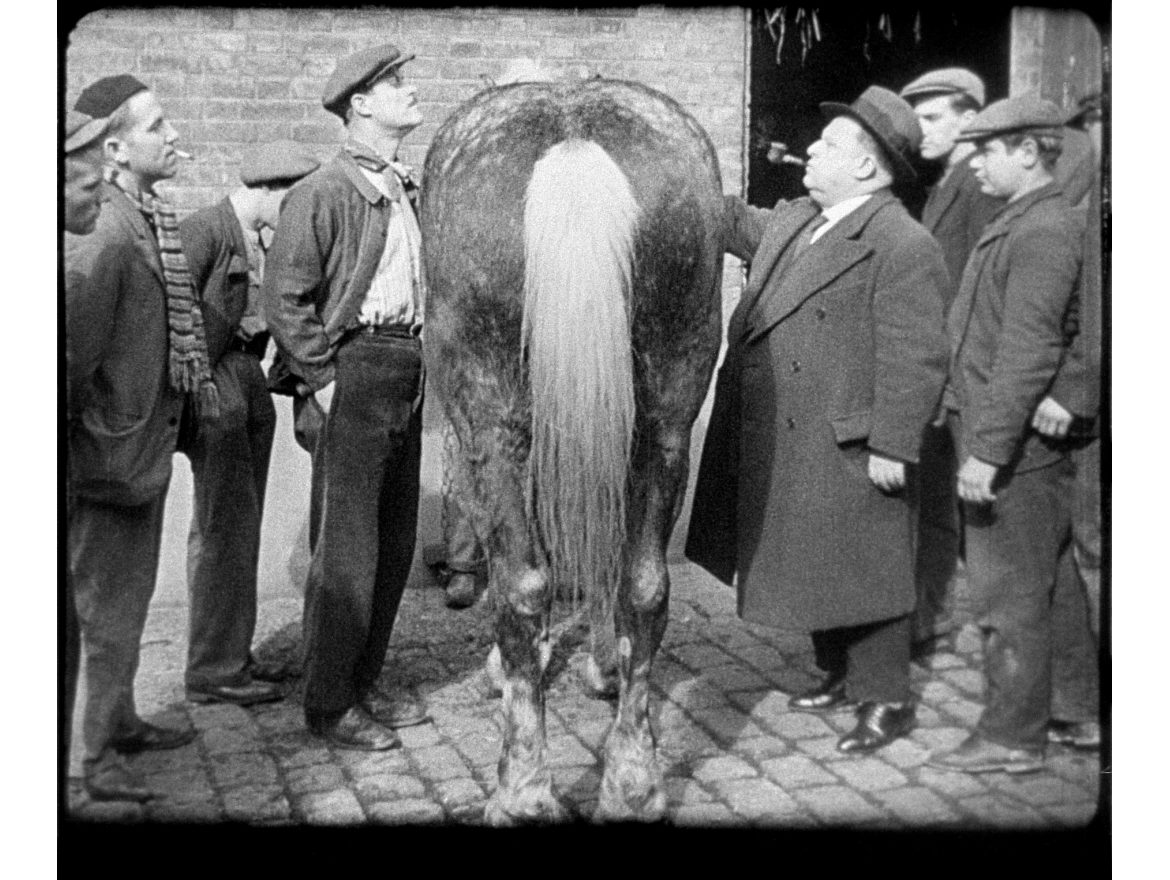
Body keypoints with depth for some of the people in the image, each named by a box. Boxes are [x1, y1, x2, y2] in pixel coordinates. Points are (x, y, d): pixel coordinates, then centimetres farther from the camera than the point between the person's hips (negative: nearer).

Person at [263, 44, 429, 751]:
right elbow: (285, 296, -13)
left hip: (410, 373, 8)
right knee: (347, 548, -3)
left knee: (396, 541, 13)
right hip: (356, 370, -8)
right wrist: (323, 379, -15)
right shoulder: (324, 192, -9)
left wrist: (428, 361, 11)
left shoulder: (408, 191, 14)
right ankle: (329, 705, 9)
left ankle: (365, 683, 26)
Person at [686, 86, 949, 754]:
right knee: (813, 568, 19)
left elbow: (915, 359, -20)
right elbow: (740, 225, 27)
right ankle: (841, 676, 35)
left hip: (845, 448, -9)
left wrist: (891, 448, -21)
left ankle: (887, 700, 17)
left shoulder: (903, 247, -17)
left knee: (860, 571, 3)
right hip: (779, 444, 9)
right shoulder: (794, 221, 9)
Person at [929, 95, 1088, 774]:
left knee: (1011, 597, -1)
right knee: (1048, 589, 17)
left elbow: (1027, 353, -23)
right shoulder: (1022, 223, 15)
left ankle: (1012, 738, 9)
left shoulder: (1044, 232, -16)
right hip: (1023, 446, 10)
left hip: (1015, 446, -10)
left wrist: (988, 450, -23)